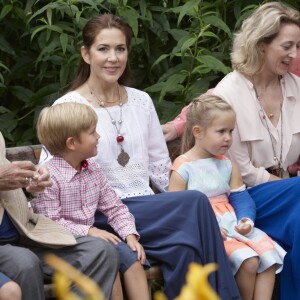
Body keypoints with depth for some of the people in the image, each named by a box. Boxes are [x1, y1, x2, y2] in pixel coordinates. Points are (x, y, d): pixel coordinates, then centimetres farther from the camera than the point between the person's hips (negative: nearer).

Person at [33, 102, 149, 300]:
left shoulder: (94, 170, 8)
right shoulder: (49, 177, -15)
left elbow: (115, 207, 9)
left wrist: (130, 235, -7)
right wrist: (88, 231, -24)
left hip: (91, 236, 7)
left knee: (128, 253, -14)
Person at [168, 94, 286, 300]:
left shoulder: (228, 165, 12)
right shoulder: (183, 168, -6)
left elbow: (241, 198, 8)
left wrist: (247, 220, -14)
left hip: (233, 224, 6)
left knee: (270, 255, -12)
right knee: (248, 261, -24)